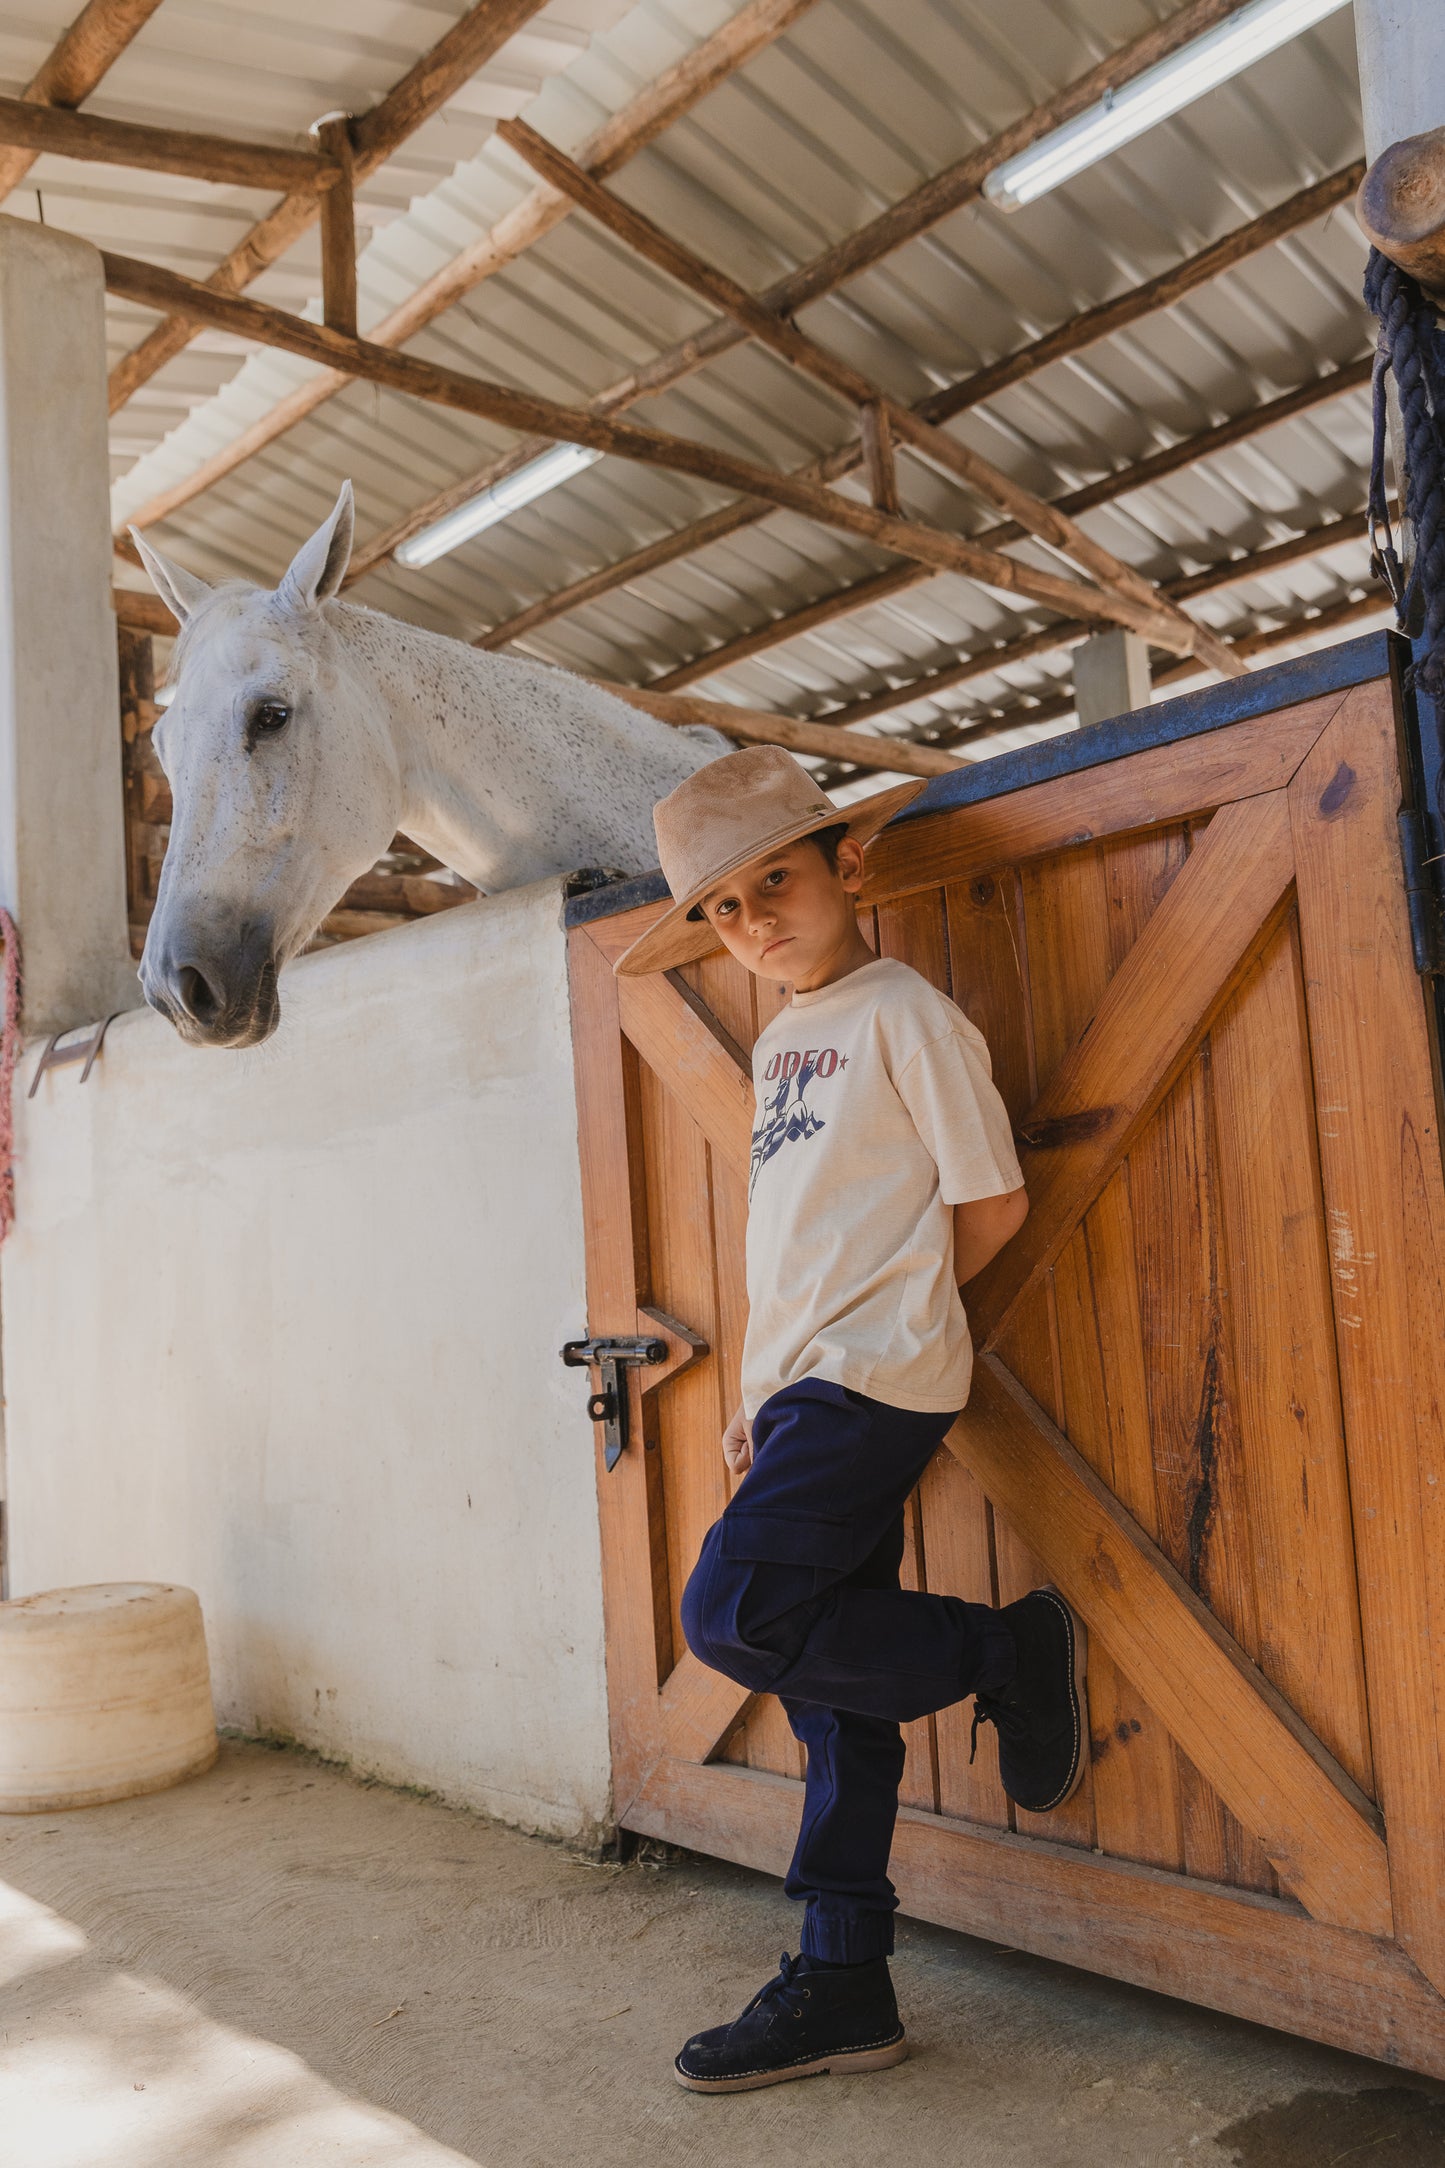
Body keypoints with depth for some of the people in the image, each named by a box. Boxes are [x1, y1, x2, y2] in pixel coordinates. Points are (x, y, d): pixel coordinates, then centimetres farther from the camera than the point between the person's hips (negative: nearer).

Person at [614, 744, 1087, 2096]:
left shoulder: (904, 1013, -7)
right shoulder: (778, 1042, 17)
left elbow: (994, 1202, -7)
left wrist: (884, 1322, 4)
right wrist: (758, 1397, 15)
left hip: (872, 1379, -8)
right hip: (802, 1390, 8)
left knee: (733, 1614, -18)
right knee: (830, 1696, 9)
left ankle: (1008, 1653, 1)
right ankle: (841, 1988, 19)